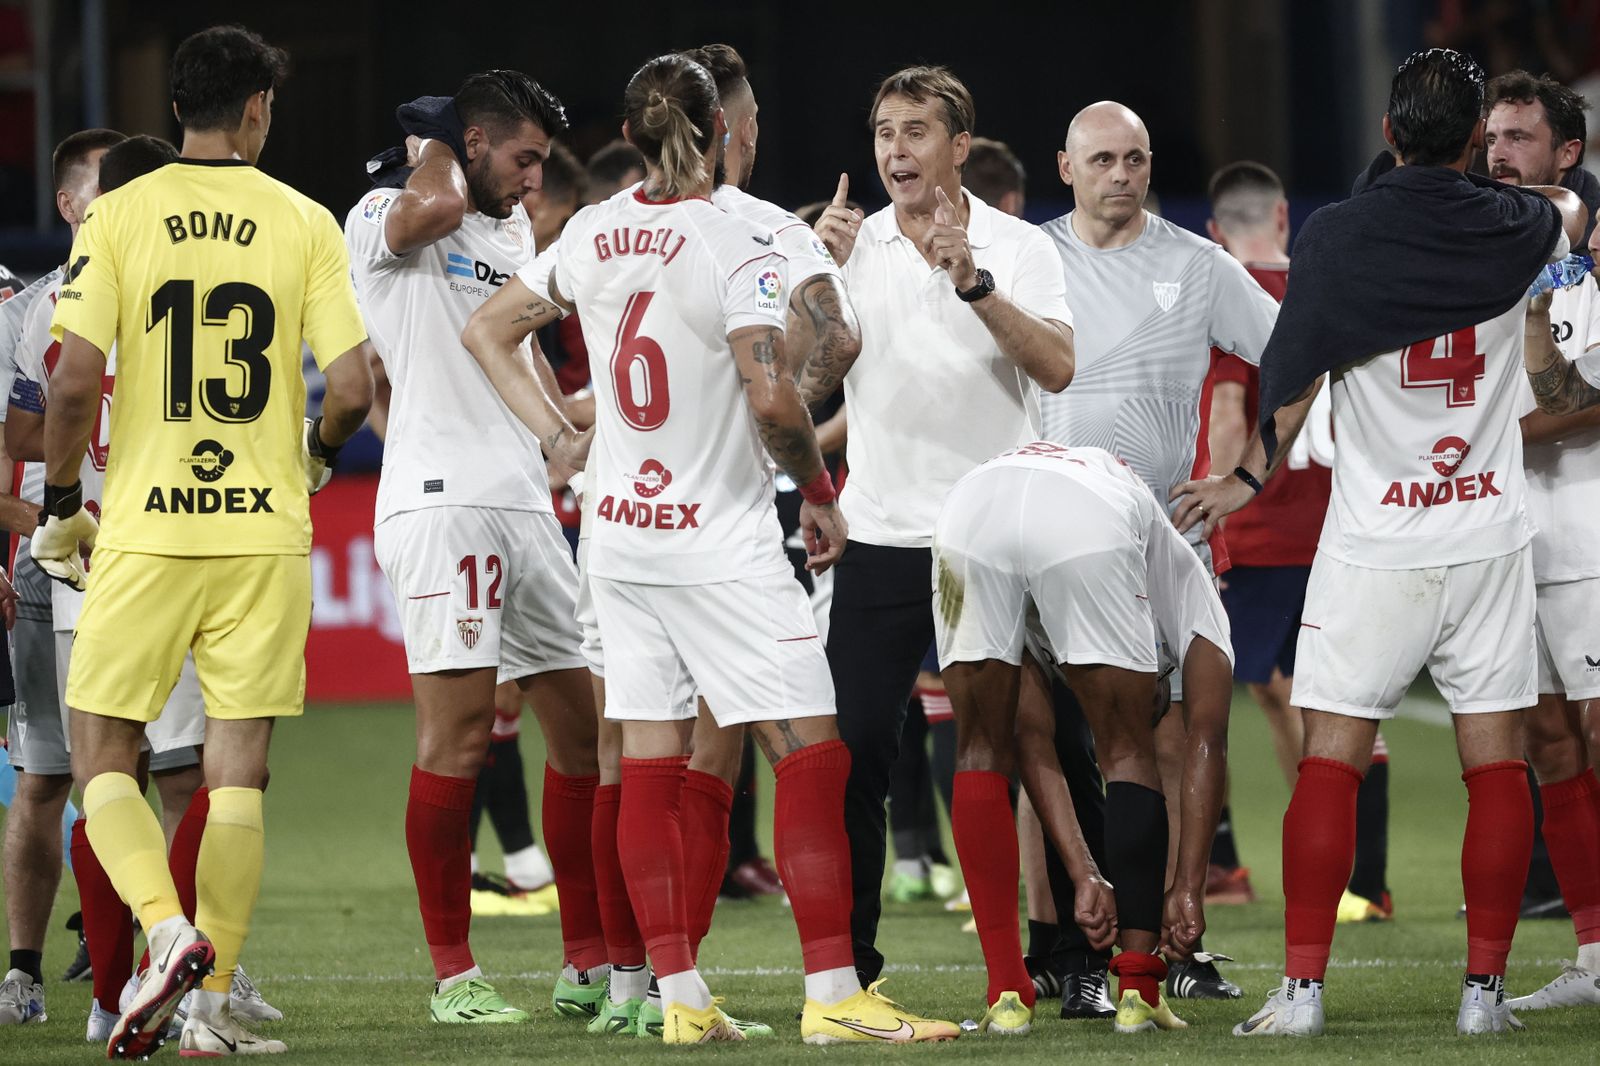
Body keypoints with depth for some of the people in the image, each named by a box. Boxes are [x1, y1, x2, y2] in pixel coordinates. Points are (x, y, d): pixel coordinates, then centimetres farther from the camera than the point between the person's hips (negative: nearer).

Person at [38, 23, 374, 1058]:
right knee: (238, 767, 6)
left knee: (102, 752, 9)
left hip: (145, 531, -1)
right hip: (265, 531, 1)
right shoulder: (304, 224, 0)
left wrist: (61, 502, 6)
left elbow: (75, 379, -9)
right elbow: (353, 385, -5)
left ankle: (169, 929, -14)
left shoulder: (118, 217, -2)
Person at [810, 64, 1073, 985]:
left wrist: (975, 283, -26)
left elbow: (1058, 370, -14)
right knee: (853, 760, -2)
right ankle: (849, 966, 6)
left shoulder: (1019, 249, 0)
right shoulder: (853, 244, 7)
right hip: (880, 538, 2)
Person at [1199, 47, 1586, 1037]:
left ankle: (1303, 989, -4)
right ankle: (1485, 987, 3)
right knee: (1496, 763, 5)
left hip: (1372, 547, -1)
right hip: (1489, 537, 2)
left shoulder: (1335, 235, -8)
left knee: (1331, 762, 1)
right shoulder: (1509, 229, -1)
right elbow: (1571, 212, 25)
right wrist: (1554, 190, 48)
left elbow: (1292, 379, 0)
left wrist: (1249, 478, 17)